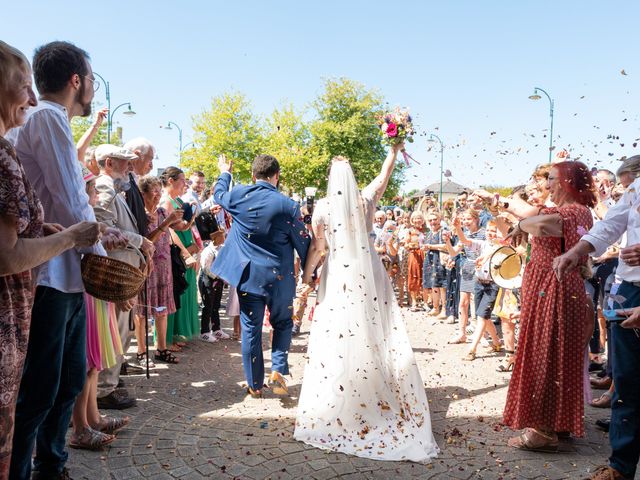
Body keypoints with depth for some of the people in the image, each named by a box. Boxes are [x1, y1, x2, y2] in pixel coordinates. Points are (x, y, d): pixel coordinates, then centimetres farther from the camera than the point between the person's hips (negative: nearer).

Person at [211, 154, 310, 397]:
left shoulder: (238, 195, -5)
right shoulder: (288, 205, -11)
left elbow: (219, 195, 20)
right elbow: (303, 245, -5)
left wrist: (224, 173, 39)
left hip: (248, 275, 2)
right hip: (279, 277, -1)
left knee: (250, 329, 11)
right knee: (282, 324, 22)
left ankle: (255, 385, 20)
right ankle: (278, 370, 8)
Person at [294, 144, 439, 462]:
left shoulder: (323, 207, -5)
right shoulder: (365, 199, 2)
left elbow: (318, 247, -2)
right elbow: (384, 175, 16)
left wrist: (307, 273, 11)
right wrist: (395, 149, 25)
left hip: (339, 277, -3)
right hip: (368, 276, 3)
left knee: (338, 338, 3)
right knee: (375, 336, 9)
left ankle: (335, 408, 12)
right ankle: (383, 399, 19)